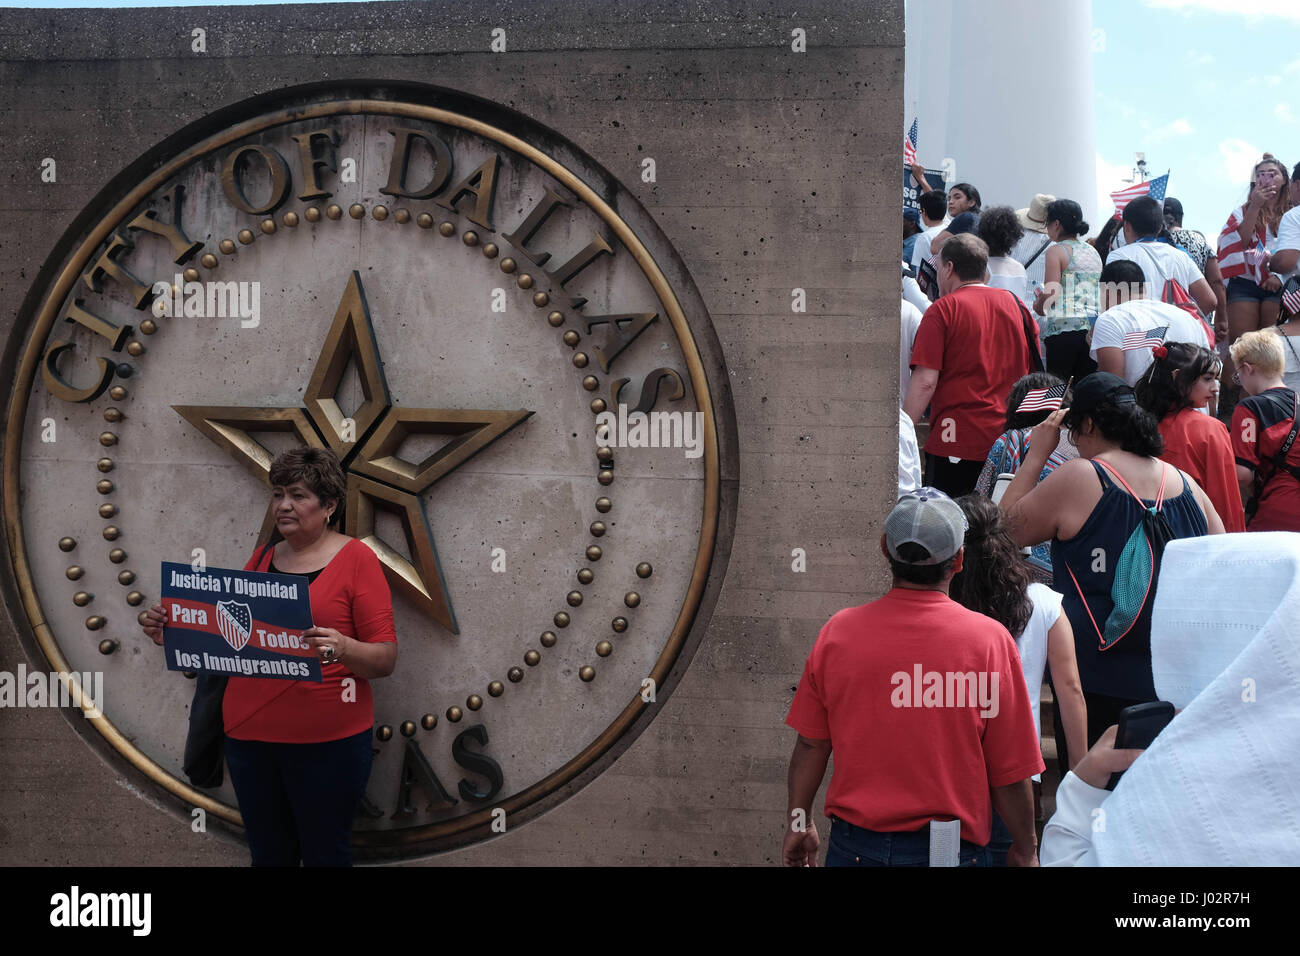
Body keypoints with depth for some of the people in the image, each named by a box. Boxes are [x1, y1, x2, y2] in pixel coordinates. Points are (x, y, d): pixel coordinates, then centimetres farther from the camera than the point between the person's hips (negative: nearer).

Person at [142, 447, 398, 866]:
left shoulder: (356, 559, -4)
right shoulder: (262, 558, 11)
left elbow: (386, 658, -8)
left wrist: (342, 648, -28)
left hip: (327, 741, -5)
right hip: (249, 734, 5)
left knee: (325, 855, 4)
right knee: (268, 855, 13)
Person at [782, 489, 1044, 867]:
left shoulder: (839, 631, -6)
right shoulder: (989, 640, -12)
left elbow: (811, 744, 1)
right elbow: (1010, 771, -8)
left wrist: (799, 823, 16)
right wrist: (1024, 850, 8)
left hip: (855, 845, 2)